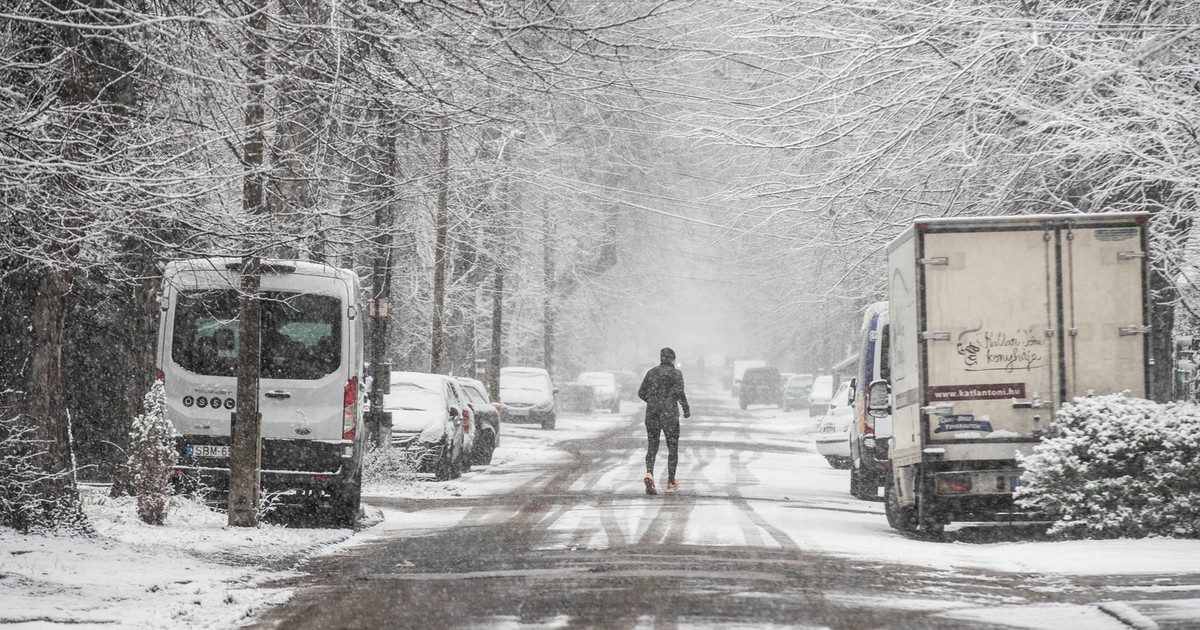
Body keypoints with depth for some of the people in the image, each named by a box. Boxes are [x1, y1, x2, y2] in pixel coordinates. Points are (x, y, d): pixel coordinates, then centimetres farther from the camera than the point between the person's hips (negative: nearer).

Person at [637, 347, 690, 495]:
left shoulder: (652, 372, 8)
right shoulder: (676, 373, -5)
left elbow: (641, 393, 8)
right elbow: (679, 392, -17)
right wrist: (686, 409, -5)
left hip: (652, 414, 3)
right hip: (670, 414, -3)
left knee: (652, 447, 7)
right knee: (672, 448, 9)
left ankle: (649, 474, -19)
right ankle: (671, 482, 12)